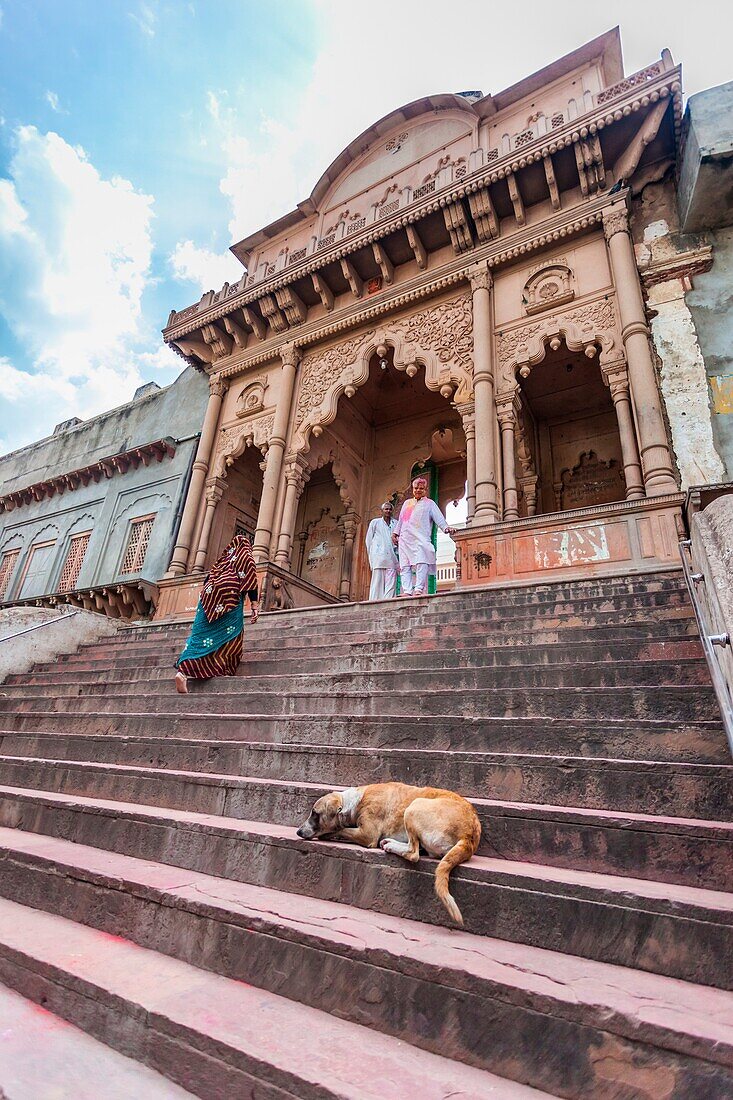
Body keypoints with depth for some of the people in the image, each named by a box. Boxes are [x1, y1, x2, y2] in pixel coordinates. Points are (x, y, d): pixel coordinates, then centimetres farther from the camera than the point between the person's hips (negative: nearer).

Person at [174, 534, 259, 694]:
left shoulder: (224, 556, 31)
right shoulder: (246, 554, 15)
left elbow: (209, 578, 27)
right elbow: (250, 578, 0)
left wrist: (205, 598, 31)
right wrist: (255, 604, -6)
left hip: (208, 595, 5)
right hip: (230, 597, -5)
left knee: (201, 634, -3)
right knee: (229, 636, 1)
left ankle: (183, 671, -17)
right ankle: (224, 671, -5)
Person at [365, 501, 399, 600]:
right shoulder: (375, 522, 12)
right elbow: (369, 540, 12)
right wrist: (372, 556, 7)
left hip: (392, 558, 2)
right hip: (379, 557, -2)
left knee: (391, 584, -6)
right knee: (377, 582, -6)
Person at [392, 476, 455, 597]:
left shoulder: (429, 503, 14)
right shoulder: (407, 503, 27)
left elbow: (439, 518, 1)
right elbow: (400, 520, 30)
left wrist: (446, 527, -16)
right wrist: (395, 532, 20)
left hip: (421, 539, -5)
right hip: (404, 539, 5)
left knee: (421, 562, -23)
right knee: (404, 566, -4)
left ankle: (419, 589, -27)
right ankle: (407, 591, -6)